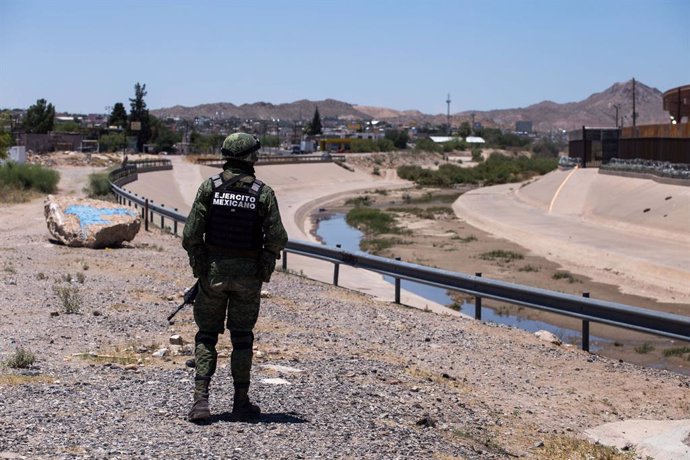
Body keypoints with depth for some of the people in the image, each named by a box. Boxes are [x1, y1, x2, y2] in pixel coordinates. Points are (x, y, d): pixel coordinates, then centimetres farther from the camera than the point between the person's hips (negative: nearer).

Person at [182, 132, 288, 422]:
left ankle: (201, 400, -2)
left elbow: (191, 234, -7)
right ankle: (241, 402, 15)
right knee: (242, 338, 11)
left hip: (213, 271, 1)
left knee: (206, 336, 9)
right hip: (248, 275, 0)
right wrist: (265, 267, 9)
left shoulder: (209, 187, -5)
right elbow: (277, 239, -10)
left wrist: (199, 265, 7)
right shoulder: (263, 193, -7)